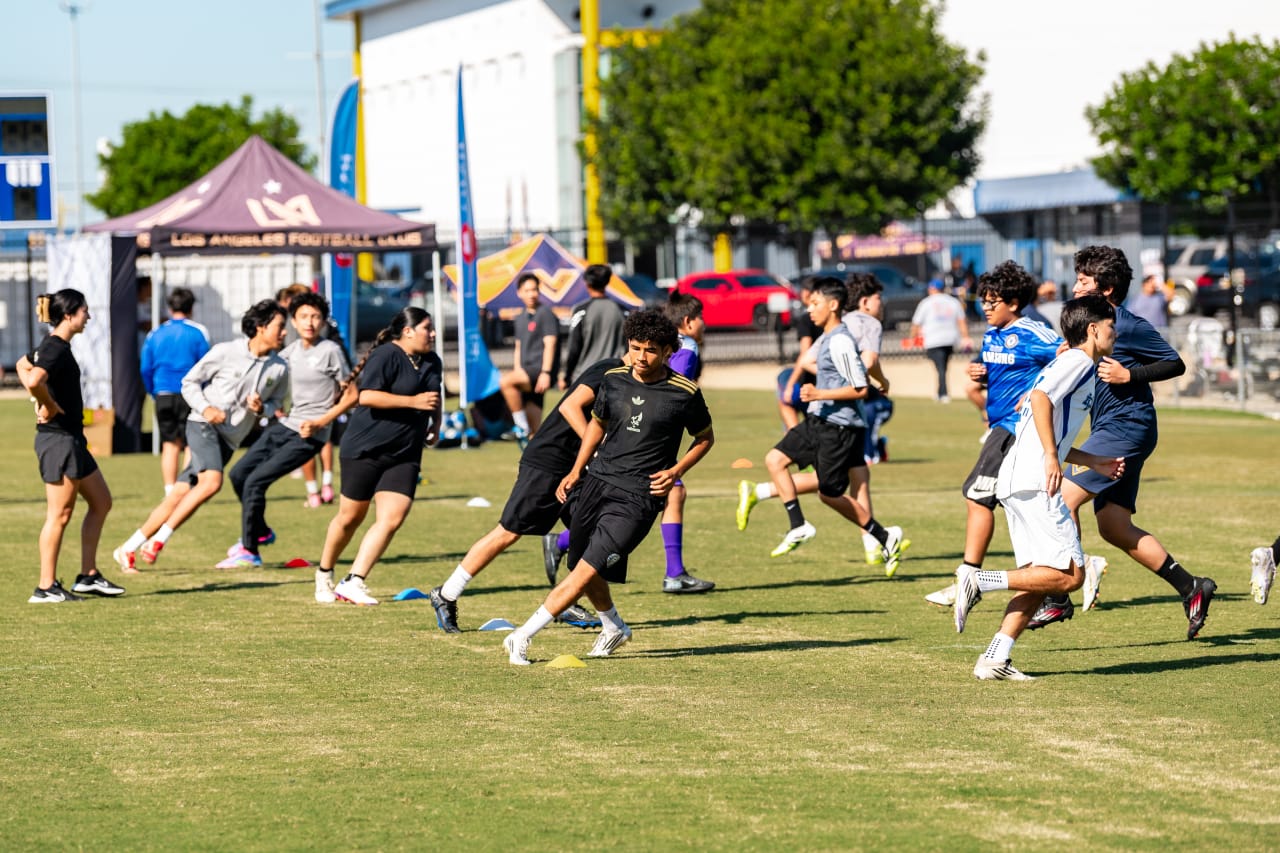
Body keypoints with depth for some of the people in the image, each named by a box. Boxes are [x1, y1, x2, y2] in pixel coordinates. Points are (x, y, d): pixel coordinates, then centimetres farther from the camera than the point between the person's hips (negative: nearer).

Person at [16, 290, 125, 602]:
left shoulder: (53, 345, 12)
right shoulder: (57, 350, -19)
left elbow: (23, 366, 28)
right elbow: (33, 380, -36)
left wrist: (43, 403, 16)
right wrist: (49, 406, -18)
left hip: (71, 440, 10)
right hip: (58, 439, -10)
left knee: (101, 502, 15)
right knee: (60, 514, -4)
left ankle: (88, 576, 20)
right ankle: (46, 587, 2)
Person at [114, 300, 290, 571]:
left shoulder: (279, 369, 4)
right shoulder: (226, 352, -7)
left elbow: (277, 402, 20)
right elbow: (189, 382, 3)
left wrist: (262, 409, -3)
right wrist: (205, 408, -14)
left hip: (229, 441, 4)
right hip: (203, 425, -4)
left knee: (180, 494, -3)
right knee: (212, 480, -28)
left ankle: (129, 549, 5)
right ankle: (159, 539, -19)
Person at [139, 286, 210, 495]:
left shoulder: (155, 335, 9)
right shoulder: (198, 332, -1)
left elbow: (146, 370, 8)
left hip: (163, 396, 3)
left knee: (170, 446, 8)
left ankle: (170, 492, 6)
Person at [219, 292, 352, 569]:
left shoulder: (330, 351, -9)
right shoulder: (291, 351, 9)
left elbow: (351, 396, -7)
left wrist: (320, 422, -15)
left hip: (308, 435, -7)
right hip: (283, 425, 7)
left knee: (256, 481, -15)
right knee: (239, 474, 8)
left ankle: (249, 552, -6)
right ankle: (260, 531, 30)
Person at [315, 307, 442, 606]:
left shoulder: (432, 362, 13)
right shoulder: (386, 356, -13)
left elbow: (436, 397, 33)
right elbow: (367, 396, -24)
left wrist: (435, 425, 17)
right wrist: (413, 402, -23)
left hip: (405, 455, 6)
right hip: (365, 449, -6)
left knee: (392, 519, -11)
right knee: (351, 517, 5)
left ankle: (353, 582, -9)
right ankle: (324, 575, 27)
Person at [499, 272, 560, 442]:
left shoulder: (546, 314, -5)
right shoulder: (520, 318, 19)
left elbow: (550, 344, -13)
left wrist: (545, 373, -21)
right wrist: (517, 369, 10)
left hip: (540, 371, -8)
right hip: (526, 371, 8)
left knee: (505, 381, -31)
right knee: (534, 427, 6)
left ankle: (522, 426, -22)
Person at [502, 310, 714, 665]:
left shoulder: (684, 393, -7)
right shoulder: (614, 380, 5)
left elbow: (705, 438, 8)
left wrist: (676, 472, -6)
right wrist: (576, 470, 12)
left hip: (637, 496, -5)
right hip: (597, 481, 5)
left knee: (588, 568, -15)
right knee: (585, 570, 12)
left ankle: (522, 637, -14)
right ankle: (614, 627, 40)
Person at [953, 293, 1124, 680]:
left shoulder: (1071, 364, 27)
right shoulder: (1079, 361, -3)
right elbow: (1041, 396, -21)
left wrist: (1093, 462, 31)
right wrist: (1052, 457, -24)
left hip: (1017, 479, 10)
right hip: (1034, 481, -10)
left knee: (1039, 577, 8)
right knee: (1070, 574, -11)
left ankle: (995, 660, 2)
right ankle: (979, 580, -14)